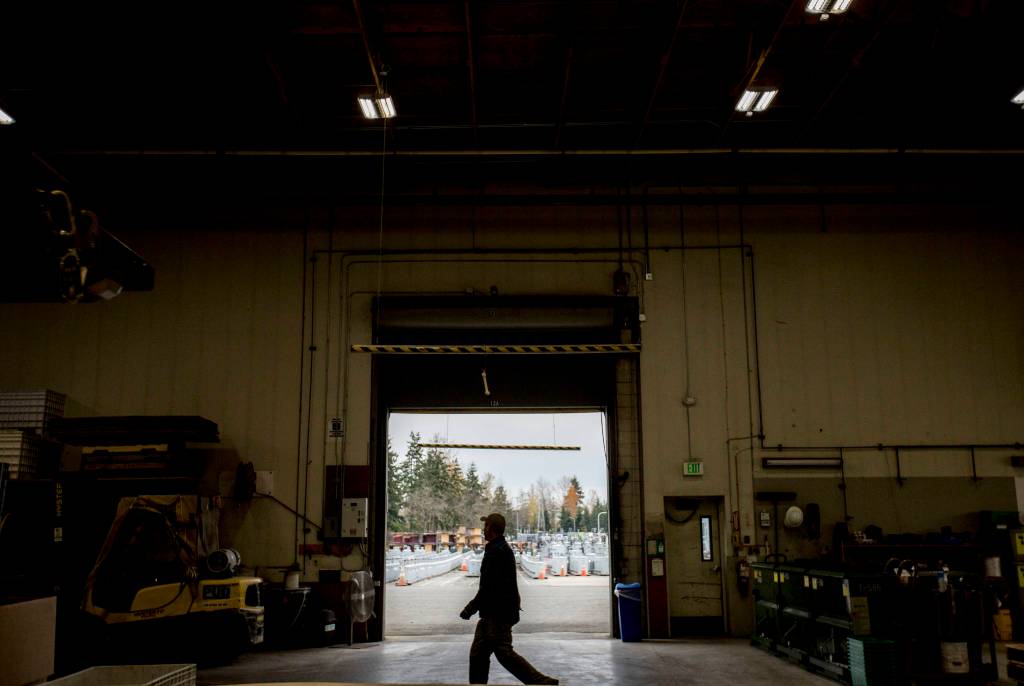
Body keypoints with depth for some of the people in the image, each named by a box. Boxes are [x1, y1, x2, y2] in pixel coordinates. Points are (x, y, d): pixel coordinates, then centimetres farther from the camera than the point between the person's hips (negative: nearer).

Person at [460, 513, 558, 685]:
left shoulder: (497, 552, -19)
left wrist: (469, 609, -16)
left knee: (504, 653, -7)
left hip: (497, 614, -11)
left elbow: (487, 588, -23)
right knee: (478, 653, 11)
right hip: (492, 614, 11)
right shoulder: (503, 549, 15)